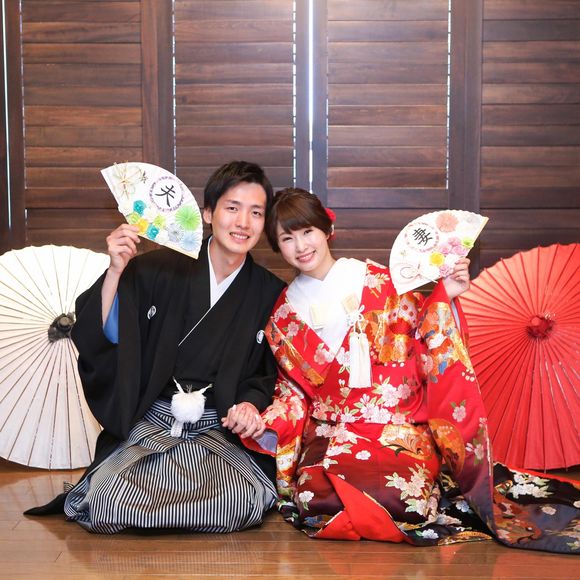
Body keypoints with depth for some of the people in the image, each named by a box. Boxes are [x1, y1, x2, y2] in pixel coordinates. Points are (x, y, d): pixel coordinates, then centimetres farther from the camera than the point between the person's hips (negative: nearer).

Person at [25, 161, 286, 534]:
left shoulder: (270, 293, 5)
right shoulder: (158, 270, -1)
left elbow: (268, 375, 11)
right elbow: (98, 339, -6)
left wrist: (251, 404, -10)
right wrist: (116, 272, -18)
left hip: (221, 431, 2)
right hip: (151, 422, -1)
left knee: (244, 505, -27)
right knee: (108, 508, -26)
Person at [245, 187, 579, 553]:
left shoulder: (378, 282, 3)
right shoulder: (284, 316, 11)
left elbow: (426, 344, 3)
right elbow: (293, 390, 15)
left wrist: (444, 297, -12)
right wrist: (269, 428, -3)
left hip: (401, 428, -2)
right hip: (331, 434, 2)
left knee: (398, 491, -31)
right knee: (315, 495, -28)